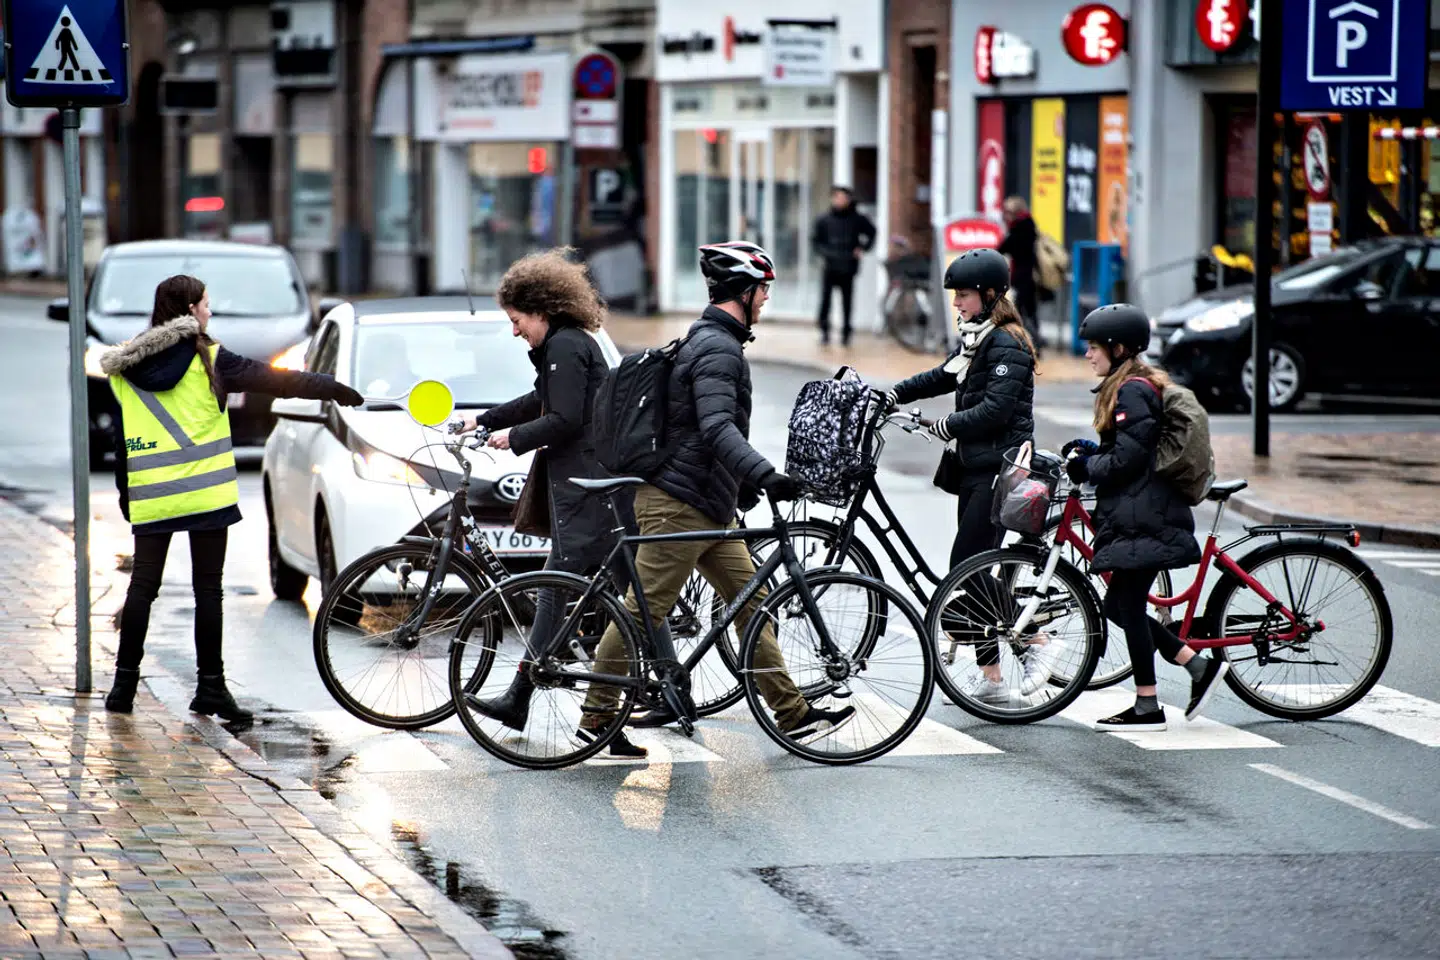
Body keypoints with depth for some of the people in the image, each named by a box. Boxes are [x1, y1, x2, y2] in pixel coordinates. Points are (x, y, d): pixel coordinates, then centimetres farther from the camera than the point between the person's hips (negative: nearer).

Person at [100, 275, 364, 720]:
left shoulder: (124, 368, 7)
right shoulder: (209, 360, -5)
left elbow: (121, 439, 11)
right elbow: (277, 381, -2)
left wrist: (124, 493, 18)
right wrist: (338, 389, 5)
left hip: (150, 499, 3)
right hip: (206, 495, -3)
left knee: (142, 587, 8)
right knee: (207, 590, 2)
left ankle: (125, 682, 7)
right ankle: (210, 687, 4)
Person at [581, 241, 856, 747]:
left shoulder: (710, 341, 17)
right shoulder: (717, 348, -17)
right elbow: (717, 428, -29)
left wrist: (743, 482, 33)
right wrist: (765, 475, -39)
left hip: (709, 507, 11)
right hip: (678, 504, -11)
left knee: (752, 602, 8)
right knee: (643, 611, -4)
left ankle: (793, 713, 9)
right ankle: (597, 717, 3)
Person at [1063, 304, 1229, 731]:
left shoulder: (1132, 392, -14)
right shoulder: (1142, 385, 18)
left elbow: (1127, 460, -19)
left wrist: (1087, 467, -5)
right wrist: (1092, 450, 11)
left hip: (1140, 520, -10)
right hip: (1141, 515, 10)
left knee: (1128, 606, -5)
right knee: (1120, 607, 12)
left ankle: (1147, 707, -1)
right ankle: (1200, 665, 12)